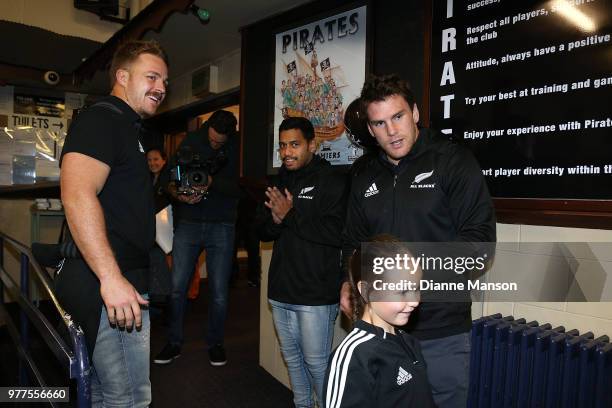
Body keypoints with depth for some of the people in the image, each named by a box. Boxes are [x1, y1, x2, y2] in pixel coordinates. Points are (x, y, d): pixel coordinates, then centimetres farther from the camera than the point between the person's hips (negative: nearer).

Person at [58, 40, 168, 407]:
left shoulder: (128, 127, 21)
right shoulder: (102, 119, -11)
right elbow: (77, 196, -26)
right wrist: (112, 278, -29)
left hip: (118, 280, 10)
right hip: (106, 282, -10)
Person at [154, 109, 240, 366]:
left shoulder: (237, 147, -3)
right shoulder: (191, 141, 3)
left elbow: (238, 186, -10)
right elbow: (171, 179, 4)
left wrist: (212, 183, -25)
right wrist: (179, 194, -17)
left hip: (221, 227, -1)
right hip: (188, 223, 2)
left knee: (219, 292, 4)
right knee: (177, 287, 2)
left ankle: (215, 343, 24)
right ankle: (174, 343, 21)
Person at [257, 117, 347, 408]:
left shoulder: (331, 181, -9)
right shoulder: (282, 182, 13)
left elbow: (338, 233, -21)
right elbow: (264, 232, 14)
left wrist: (291, 215, -19)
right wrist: (275, 220, -9)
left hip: (315, 294, -7)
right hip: (281, 289, 7)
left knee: (316, 361, 2)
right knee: (291, 357, 19)